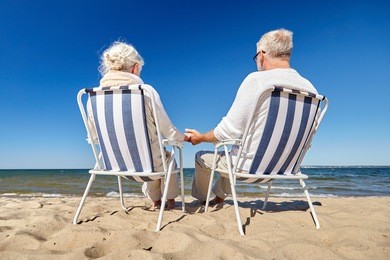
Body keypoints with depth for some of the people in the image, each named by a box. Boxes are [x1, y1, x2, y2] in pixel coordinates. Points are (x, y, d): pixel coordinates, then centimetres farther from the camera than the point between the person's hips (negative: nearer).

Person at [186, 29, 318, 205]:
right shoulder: (309, 88, -2)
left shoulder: (257, 80, -20)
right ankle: (218, 197, 49)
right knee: (231, 159, 35)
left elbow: (229, 131, -19)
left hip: (250, 165, -7)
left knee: (201, 157, 20)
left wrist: (200, 137, 0)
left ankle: (202, 199, 42)